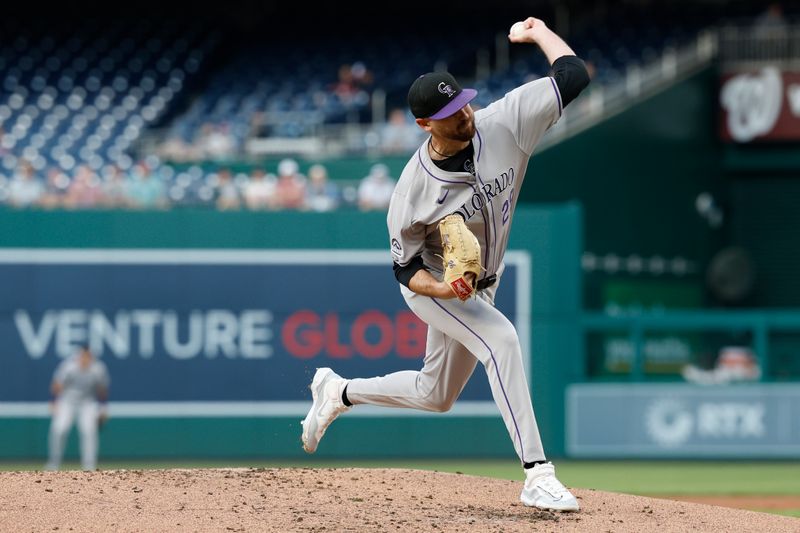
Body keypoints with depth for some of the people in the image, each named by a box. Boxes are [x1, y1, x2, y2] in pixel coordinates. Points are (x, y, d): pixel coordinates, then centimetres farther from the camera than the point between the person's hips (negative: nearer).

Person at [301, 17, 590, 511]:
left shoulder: (502, 123, -21)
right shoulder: (415, 186, -26)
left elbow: (573, 76, -22)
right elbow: (406, 268, -15)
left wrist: (537, 31, -9)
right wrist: (444, 288, -35)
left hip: (478, 289, 6)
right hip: (432, 285, -6)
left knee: (435, 396, 18)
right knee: (501, 339, -32)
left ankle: (338, 392, 42)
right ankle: (538, 476, -33)